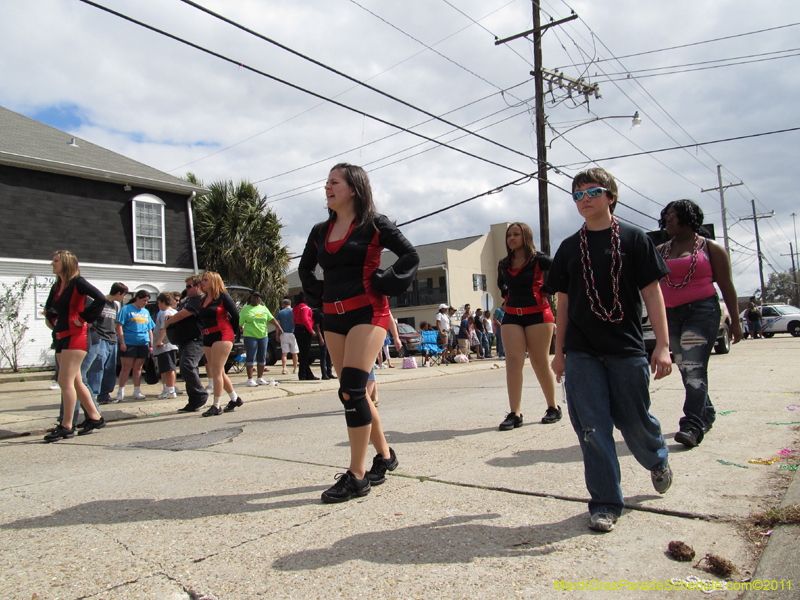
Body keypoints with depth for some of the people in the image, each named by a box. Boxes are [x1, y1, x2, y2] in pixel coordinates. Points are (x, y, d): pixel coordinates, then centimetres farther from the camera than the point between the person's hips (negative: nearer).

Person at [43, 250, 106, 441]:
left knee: (65, 381, -9)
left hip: (75, 336, -9)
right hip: (61, 337, 9)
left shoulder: (77, 282, -10)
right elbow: (49, 307, 31)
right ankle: (95, 418, 20)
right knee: (75, 382, 12)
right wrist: (51, 317, 12)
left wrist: (84, 318, -19)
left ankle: (66, 427, -4)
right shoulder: (57, 286, 14)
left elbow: (100, 298, -24)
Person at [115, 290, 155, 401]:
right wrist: (122, 342, -13)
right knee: (126, 368, -4)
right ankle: (120, 392, 4)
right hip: (128, 343, -5)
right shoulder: (127, 309, -1)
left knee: (138, 368, 9)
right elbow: (119, 326, -6)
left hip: (143, 344, 5)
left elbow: (150, 330, 20)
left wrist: (151, 345, 15)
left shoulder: (146, 312, 17)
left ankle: (137, 391, 14)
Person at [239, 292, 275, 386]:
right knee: (251, 357, -6)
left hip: (263, 336, 5)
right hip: (250, 336, -4)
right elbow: (240, 322, 2)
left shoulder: (264, 308, 14)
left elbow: (271, 318, 10)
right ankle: (250, 380, -1)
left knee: (262, 357, 8)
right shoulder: (246, 309, 5)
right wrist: (241, 329, -11)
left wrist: (277, 326, -2)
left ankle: (260, 378, 18)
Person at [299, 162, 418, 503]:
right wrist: (319, 296, 13)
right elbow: (305, 268, 27)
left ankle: (357, 476, -5)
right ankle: (384, 456, 26)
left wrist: (383, 283, -8)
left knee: (350, 390, -15)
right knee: (353, 392, 9)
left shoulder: (373, 225, -1)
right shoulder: (321, 231, 14)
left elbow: (410, 255, -2)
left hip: (367, 312, -6)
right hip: (333, 318, 6)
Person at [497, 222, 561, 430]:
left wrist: (546, 292, -5)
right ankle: (515, 414, -9)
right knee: (513, 361, -8)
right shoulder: (503, 265, 10)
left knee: (540, 363, 1)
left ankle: (553, 408, 19)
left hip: (537, 314, -4)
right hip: (512, 317, 4)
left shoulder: (538, 260, -5)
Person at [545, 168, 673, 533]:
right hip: (582, 352, 2)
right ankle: (605, 502, 13)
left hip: (627, 349, -2)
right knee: (592, 427, 0)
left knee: (635, 421, 8)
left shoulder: (634, 239, 2)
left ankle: (658, 460, 43)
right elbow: (563, 303, 11)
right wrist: (559, 352, 10)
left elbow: (652, 293, -1)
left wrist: (663, 345, -8)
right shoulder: (569, 248, 10)